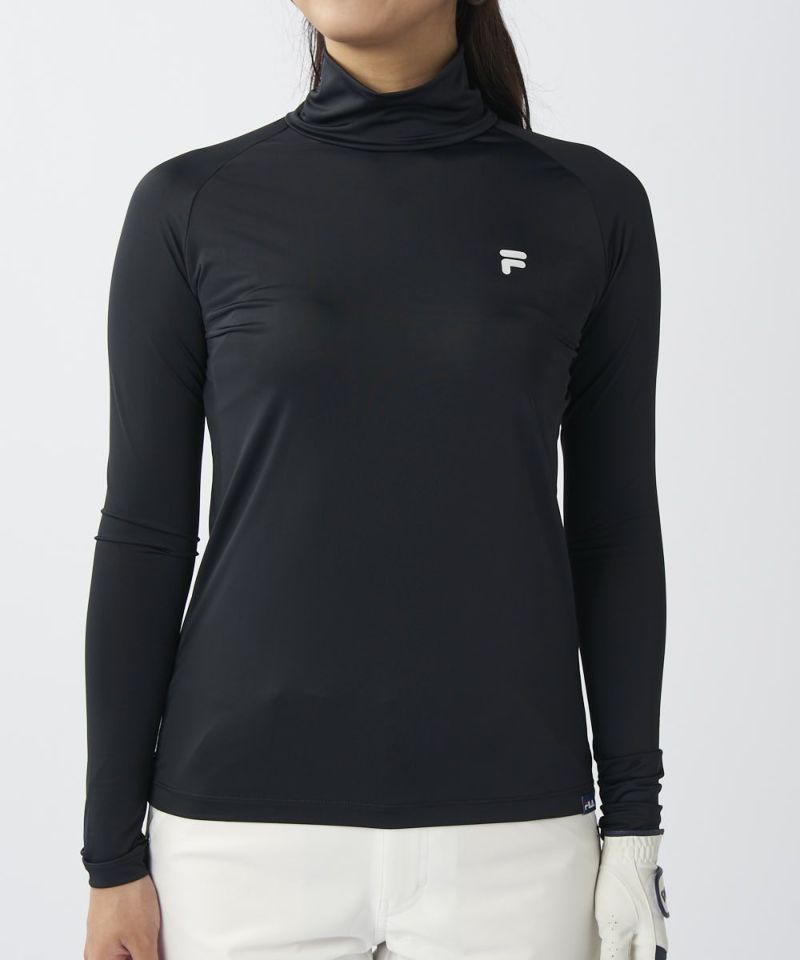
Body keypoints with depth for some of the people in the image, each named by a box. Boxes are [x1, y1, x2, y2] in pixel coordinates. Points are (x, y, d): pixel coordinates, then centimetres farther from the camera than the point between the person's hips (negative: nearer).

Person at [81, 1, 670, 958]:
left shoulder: (589, 203, 2)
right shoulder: (192, 205, 0)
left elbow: (616, 531, 4)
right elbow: (144, 537, 0)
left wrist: (634, 825, 2)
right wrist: (113, 857, 0)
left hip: (509, 830, 1)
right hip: (245, 827, 0)